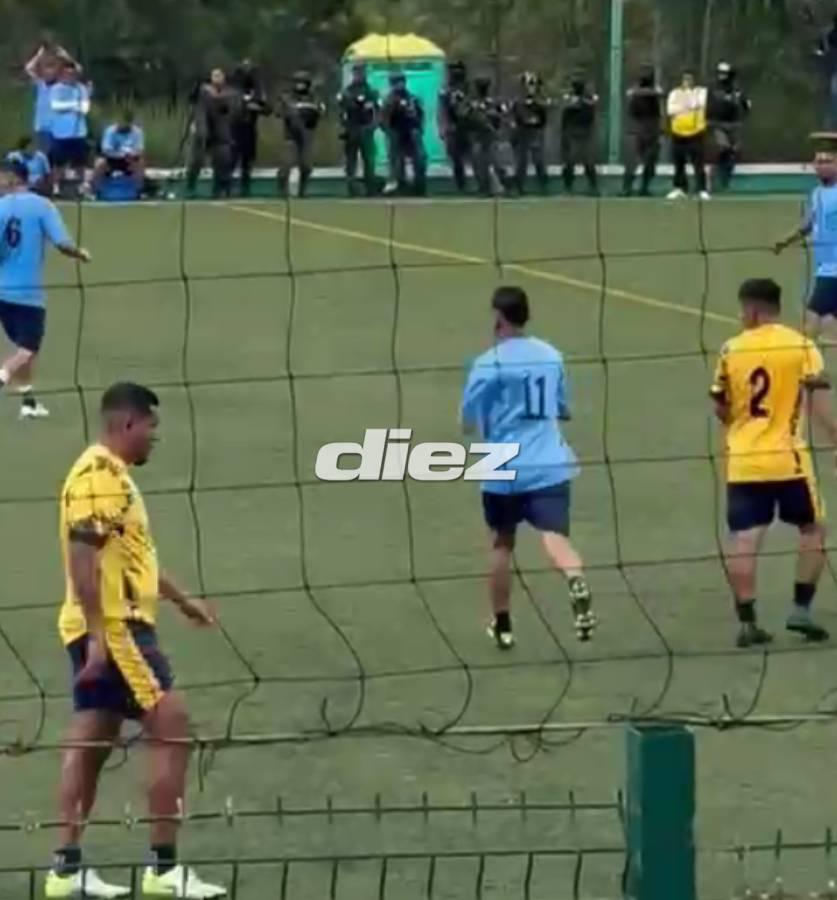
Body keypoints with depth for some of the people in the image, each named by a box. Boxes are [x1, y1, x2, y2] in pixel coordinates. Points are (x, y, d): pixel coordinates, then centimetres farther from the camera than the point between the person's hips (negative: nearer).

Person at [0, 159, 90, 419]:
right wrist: (81, 254, 5)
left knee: (24, 347, 21)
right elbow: (62, 243, -14)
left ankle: (28, 401, 25)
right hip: (27, 291, -4)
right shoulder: (42, 206, -8)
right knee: (28, 350, 1)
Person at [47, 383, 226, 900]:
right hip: (113, 630, -10)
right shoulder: (98, 475, -14)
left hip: (112, 630, 10)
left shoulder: (114, 475, 18)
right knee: (173, 730, -8)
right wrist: (98, 634, -26)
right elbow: (83, 557, -22)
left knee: (90, 745, 9)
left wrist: (181, 600, 38)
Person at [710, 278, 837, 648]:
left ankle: (747, 622, -2)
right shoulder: (801, 347, -3)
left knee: (743, 541, 1)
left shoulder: (730, 350, 4)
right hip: (787, 458, -2)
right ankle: (801, 610, 7)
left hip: (742, 461, 2)